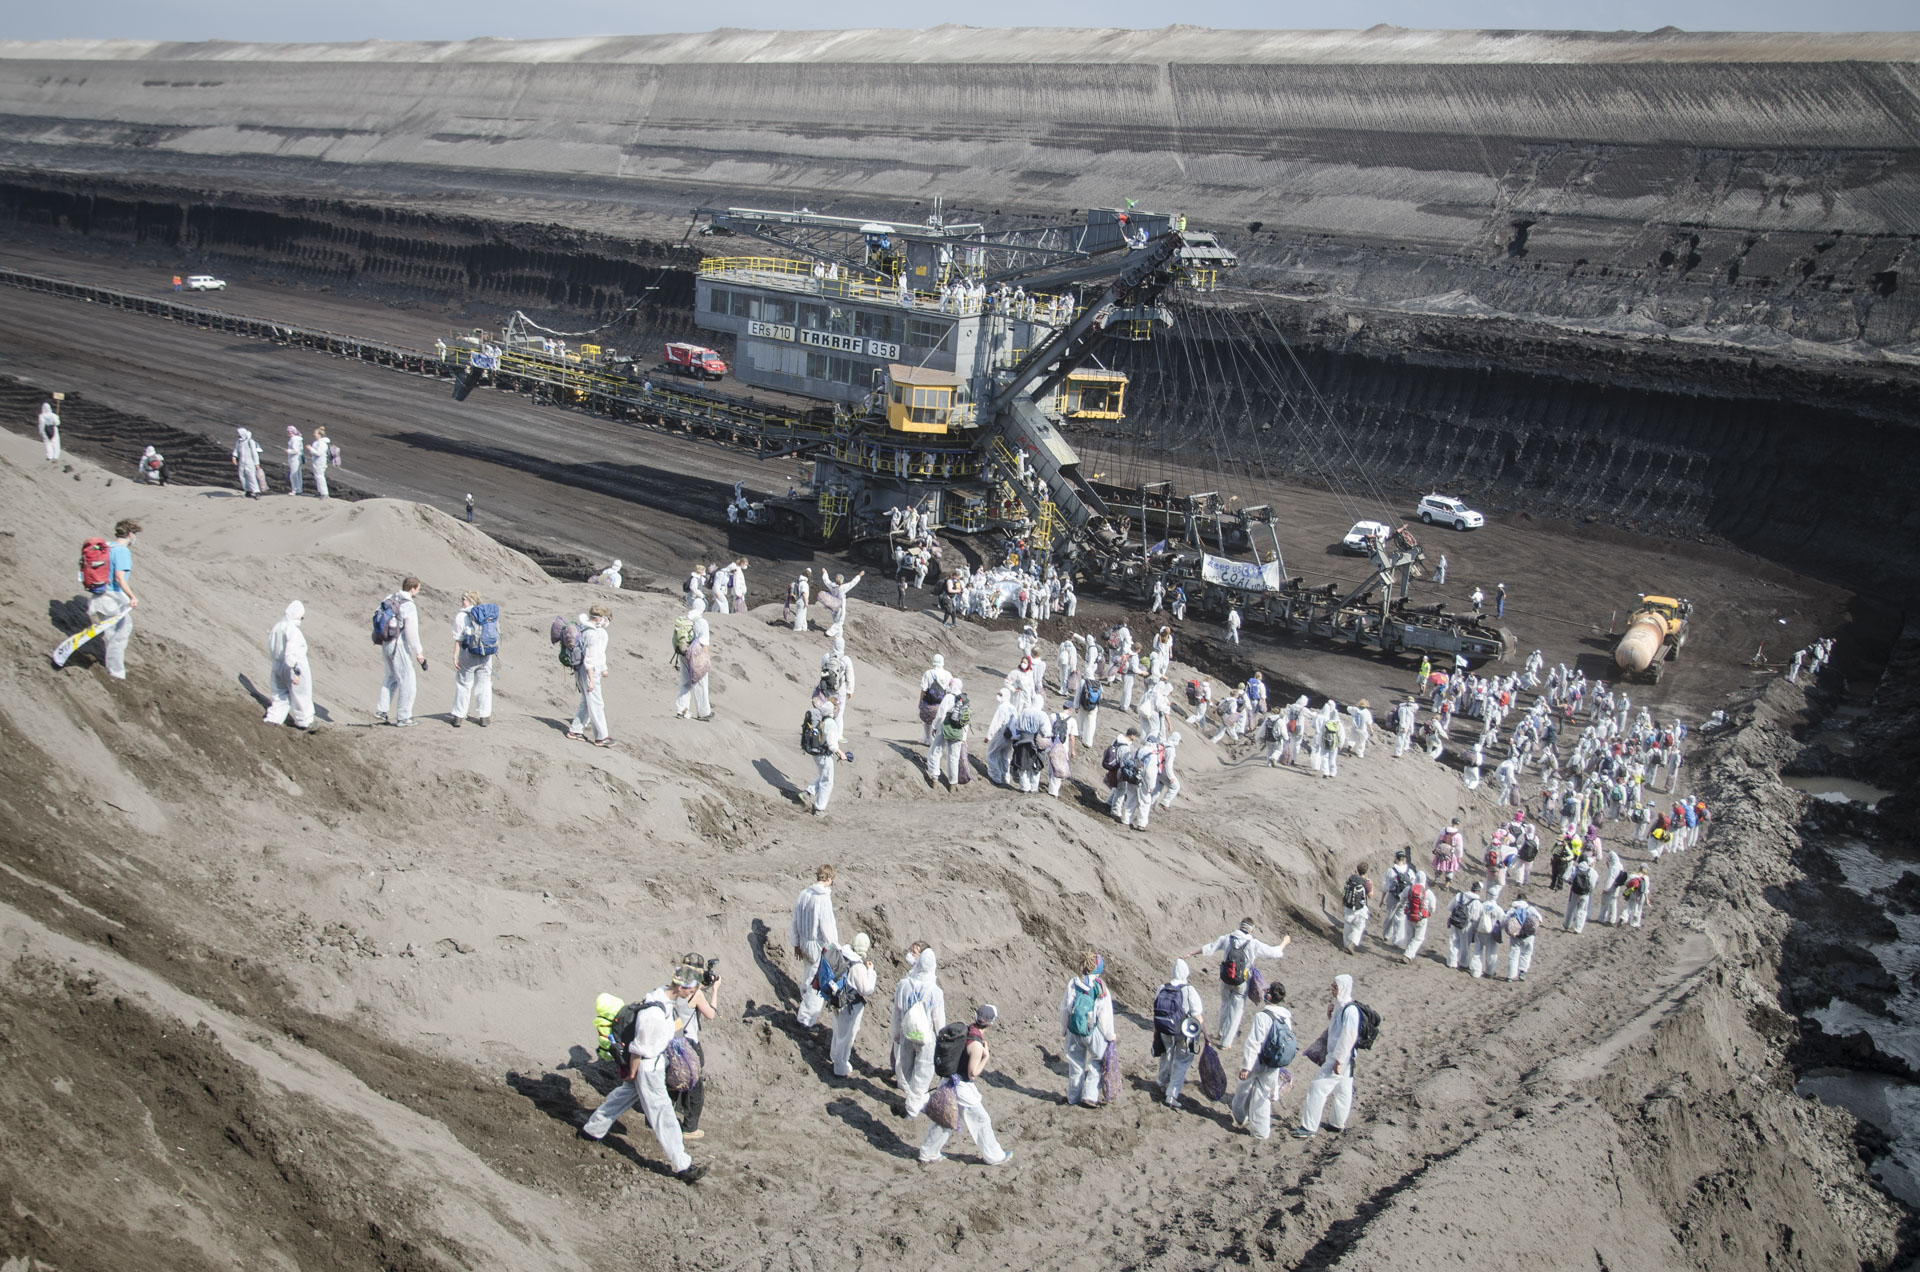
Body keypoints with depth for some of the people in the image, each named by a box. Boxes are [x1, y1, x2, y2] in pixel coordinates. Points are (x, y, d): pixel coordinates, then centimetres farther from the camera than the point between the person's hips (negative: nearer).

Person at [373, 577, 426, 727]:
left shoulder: (389, 600, 7)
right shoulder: (409, 606, -18)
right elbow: (412, 632, -21)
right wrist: (418, 653, -14)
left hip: (386, 644, 8)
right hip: (399, 646, -8)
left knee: (391, 677, 24)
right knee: (406, 680, 3)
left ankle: (381, 710, 22)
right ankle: (403, 717, 8)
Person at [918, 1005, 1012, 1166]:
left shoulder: (964, 1030, -2)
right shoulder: (977, 1045, -26)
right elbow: (972, 1073, -22)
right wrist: (986, 1057, -14)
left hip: (949, 1080, 8)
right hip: (962, 1087, -8)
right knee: (981, 1121, 11)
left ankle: (928, 1154, 31)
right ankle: (994, 1156, 26)